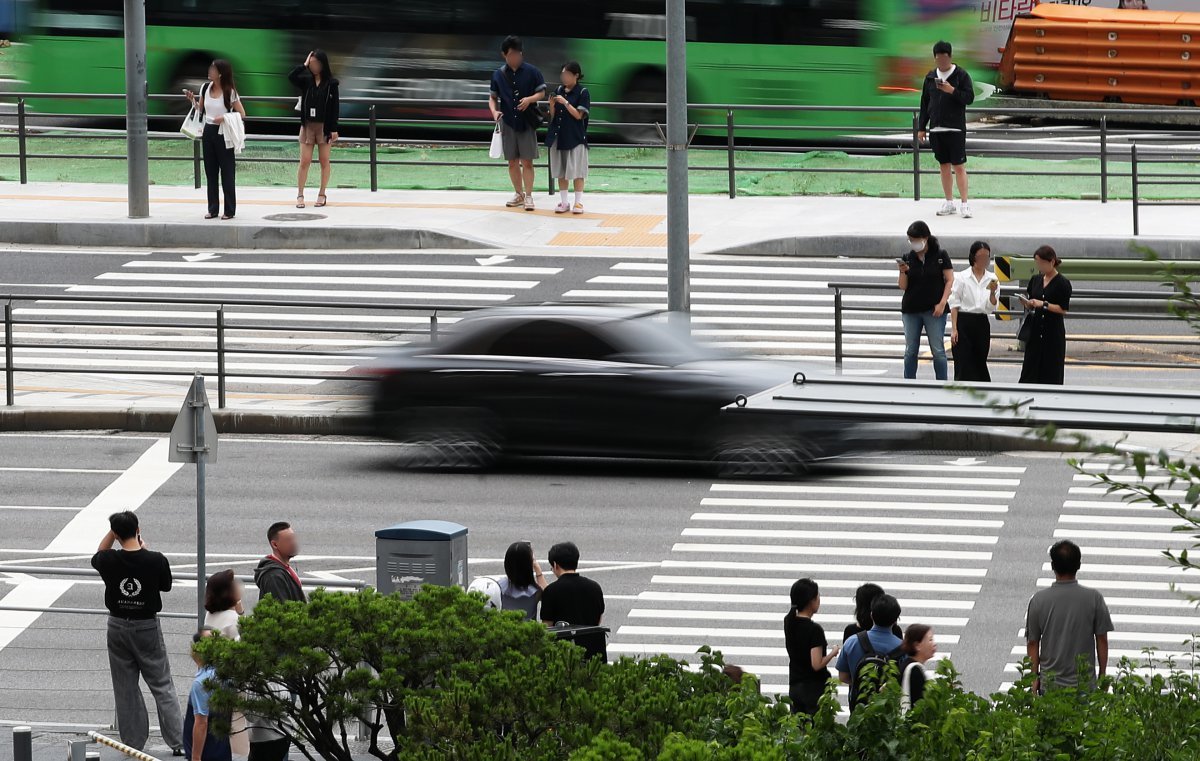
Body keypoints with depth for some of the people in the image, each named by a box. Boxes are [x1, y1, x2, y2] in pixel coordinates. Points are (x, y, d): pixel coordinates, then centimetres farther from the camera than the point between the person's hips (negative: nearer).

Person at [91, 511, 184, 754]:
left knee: (125, 688, 12)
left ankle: (133, 742, 15)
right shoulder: (156, 560, -16)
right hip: (147, 627, -1)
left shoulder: (109, 561, -14)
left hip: (118, 626, 1)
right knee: (162, 686, 8)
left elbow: (97, 556, 12)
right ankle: (178, 741, 7)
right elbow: (166, 586, 3)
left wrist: (113, 530, 5)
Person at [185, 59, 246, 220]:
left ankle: (229, 210, 5)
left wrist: (224, 118, -20)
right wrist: (192, 100, -2)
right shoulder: (206, 88, 4)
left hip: (223, 133, -6)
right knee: (210, 172, 9)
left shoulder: (230, 92, -11)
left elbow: (241, 114, -8)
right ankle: (213, 208, 15)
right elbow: (200, 109, 16)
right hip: (208, 132, 6)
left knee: (227, 173, 0)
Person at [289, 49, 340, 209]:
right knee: (305, 161, -2)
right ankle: (300, 195, 2)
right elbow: (291, 77, -16)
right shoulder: (306, 80, 2)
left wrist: (334, 129, -7)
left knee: (324, 161, 6)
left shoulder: (331, 83, -4)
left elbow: (334, 106, -4)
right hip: (307, 125, 2)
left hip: (324, 126, -2)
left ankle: (322, 194, 16)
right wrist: (304, 65, -12)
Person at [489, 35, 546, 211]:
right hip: (508, 123, 3)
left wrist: (529, 99, -18)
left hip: (527, 122, -3)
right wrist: (494, 111, -10)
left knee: (526, 161, -5)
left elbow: (541, 93, 1)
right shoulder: (498, 74, 4)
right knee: (512, 162, 9)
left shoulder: (531, 72, -3)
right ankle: (519, 195, 21)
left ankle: (528, 196, 0)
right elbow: (492, 97, 10)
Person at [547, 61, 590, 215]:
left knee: (577, 171, -3)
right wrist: (552, 105, -9)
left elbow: (579, 115, -11)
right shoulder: (559, 91, 8)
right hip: (558, 136, 5)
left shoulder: (582, 92, -6)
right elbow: (553, 115, 11)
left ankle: (578, 202, 3)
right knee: (561, 171, 7)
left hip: (575, 137, -5)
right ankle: (564, 202, 13)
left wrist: (565, 103, -19)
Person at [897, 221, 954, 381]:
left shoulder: (940, 256, -3)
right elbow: (903, 287, 5)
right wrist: (903, 272, -14)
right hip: (911, 310, 3)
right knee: (910, 351, 6)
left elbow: (949, 280, -3)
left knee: (938, 350, -3)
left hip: (934, 310, -3)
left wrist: (942, 303, -12)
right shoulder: (908, 258, 5)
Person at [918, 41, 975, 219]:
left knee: (959, 166, -7)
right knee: (944, 165, 9)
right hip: (936, 128, 5)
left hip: (955, 128, -5)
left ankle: (965, 203, -5)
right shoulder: (930, 77, 11)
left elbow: (969, 98, -7)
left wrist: (952, 91, -21)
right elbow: (925, 103, 14)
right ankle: (949, 203, 15)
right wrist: (922, 127, 11)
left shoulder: (961, 75, -3)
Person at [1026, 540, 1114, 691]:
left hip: (1049, 685, 0)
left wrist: (1035, 677, 12)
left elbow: (1033, 643, 2)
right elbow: (1102, 640, 0)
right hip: (1085, 684, 0)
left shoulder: (1038, 600, -4)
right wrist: (1102, 677, 12)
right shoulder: (1094, 598, -5)